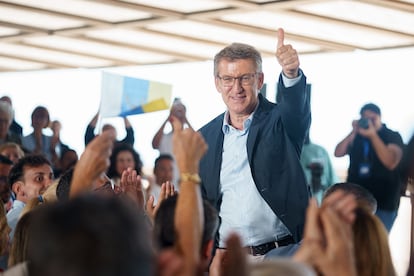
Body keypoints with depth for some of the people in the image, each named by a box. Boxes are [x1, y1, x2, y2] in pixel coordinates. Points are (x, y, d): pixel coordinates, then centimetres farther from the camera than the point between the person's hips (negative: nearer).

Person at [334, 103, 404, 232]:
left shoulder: (393, 137, -2)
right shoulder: (356, 137, 10)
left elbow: (391, 162, -18)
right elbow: (338, 153, -3)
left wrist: (373, 136, -22)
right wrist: (353, 133, -14)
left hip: (383, 204, -4)